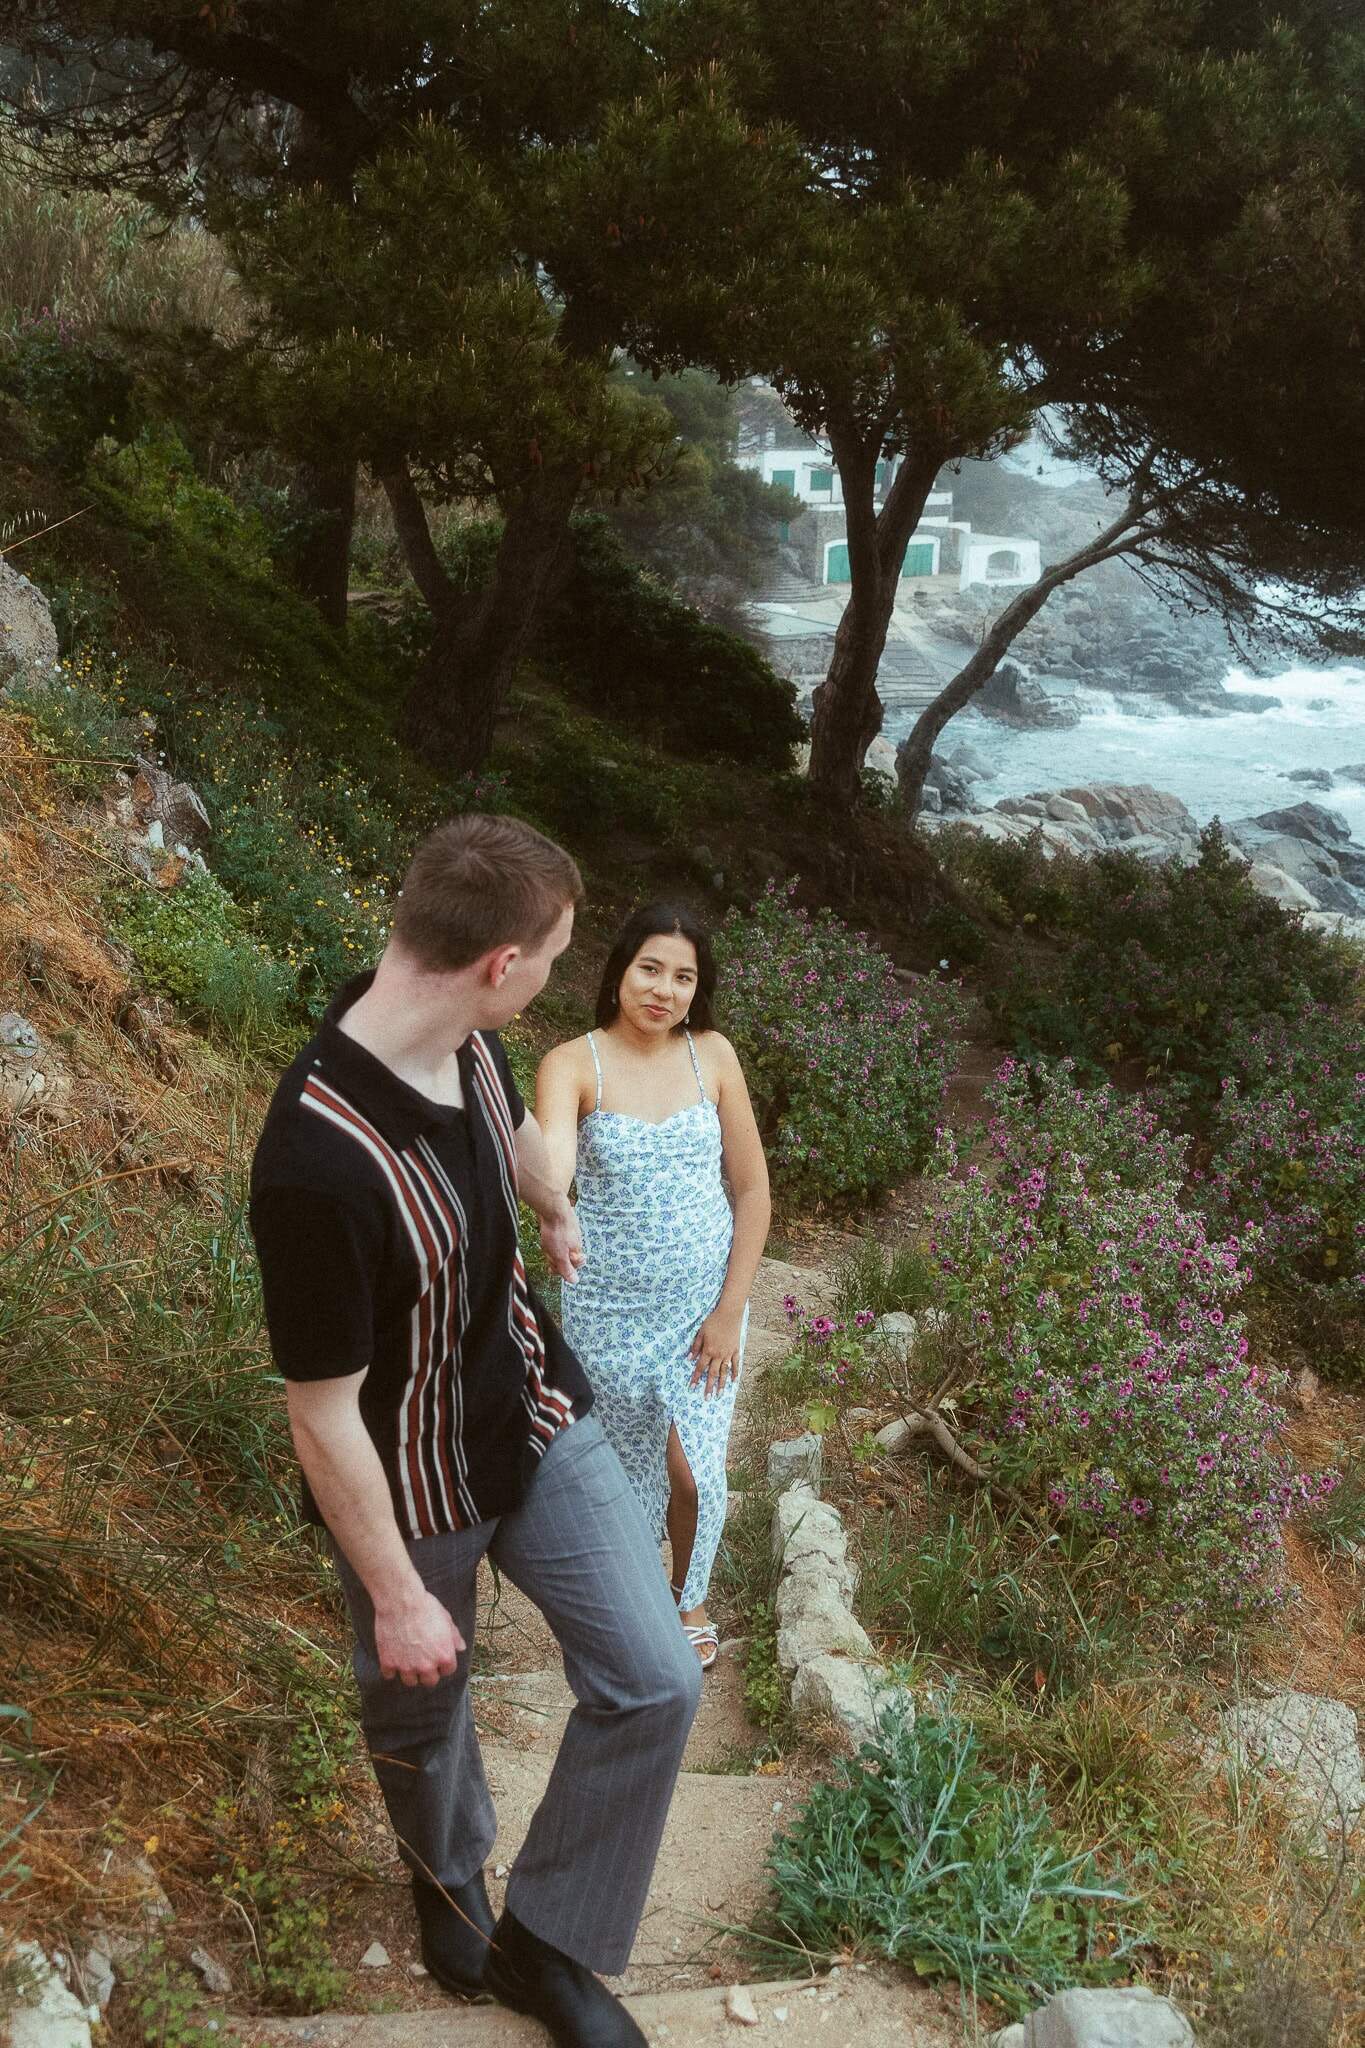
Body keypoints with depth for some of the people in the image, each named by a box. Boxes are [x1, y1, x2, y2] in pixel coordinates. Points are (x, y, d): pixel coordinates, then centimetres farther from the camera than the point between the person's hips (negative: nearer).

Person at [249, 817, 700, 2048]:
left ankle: (543, 1939, 28)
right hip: (412, 1483, -6)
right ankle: (449, 1879, 56)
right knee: (421, 1704, 21)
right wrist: (396, 1599, -14)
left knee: (653, 1681, 5)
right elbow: (324, 1416, -26)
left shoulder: (468, 1044, -14)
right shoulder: (321, 1167, -38)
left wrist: (559, 1218, 35)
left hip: (537, 1413, 6)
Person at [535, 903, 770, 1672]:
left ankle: (691, 1596, 34)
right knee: (633, 1466, 15)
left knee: (696, 1472, 3)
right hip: (612, 1312, -1)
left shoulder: (712, 1055, -6)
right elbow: (548, 1170, -34)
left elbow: (753, 1188, -1)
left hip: (705, 1305, 2)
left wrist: (730, 1310, -5)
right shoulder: (573, 1065, -15)